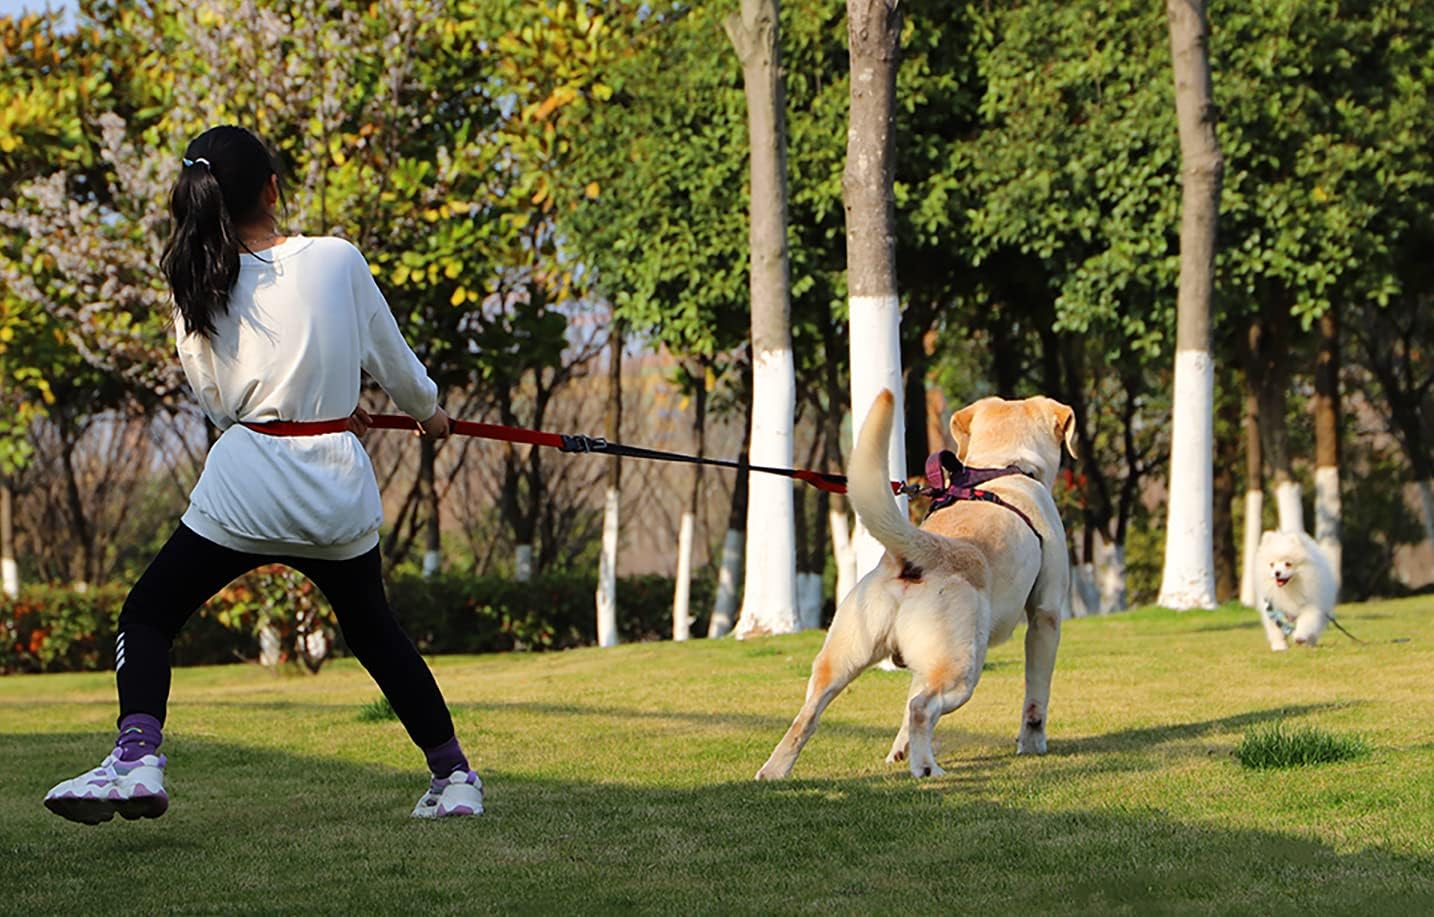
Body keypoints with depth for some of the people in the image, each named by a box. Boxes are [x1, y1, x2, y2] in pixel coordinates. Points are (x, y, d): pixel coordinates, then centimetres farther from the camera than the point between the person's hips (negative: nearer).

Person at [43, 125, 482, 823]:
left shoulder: (198, 288, -1)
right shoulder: (339, 261, -1)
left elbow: (218, 403, 9)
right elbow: (391, 359, 11)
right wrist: (428, 411, 32)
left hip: (247, 482, -2)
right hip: (340, 486, 2)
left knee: (147, 616, 8)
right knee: (372, 627, 22)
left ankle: (137, 755, -15)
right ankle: (453, 773, 25)